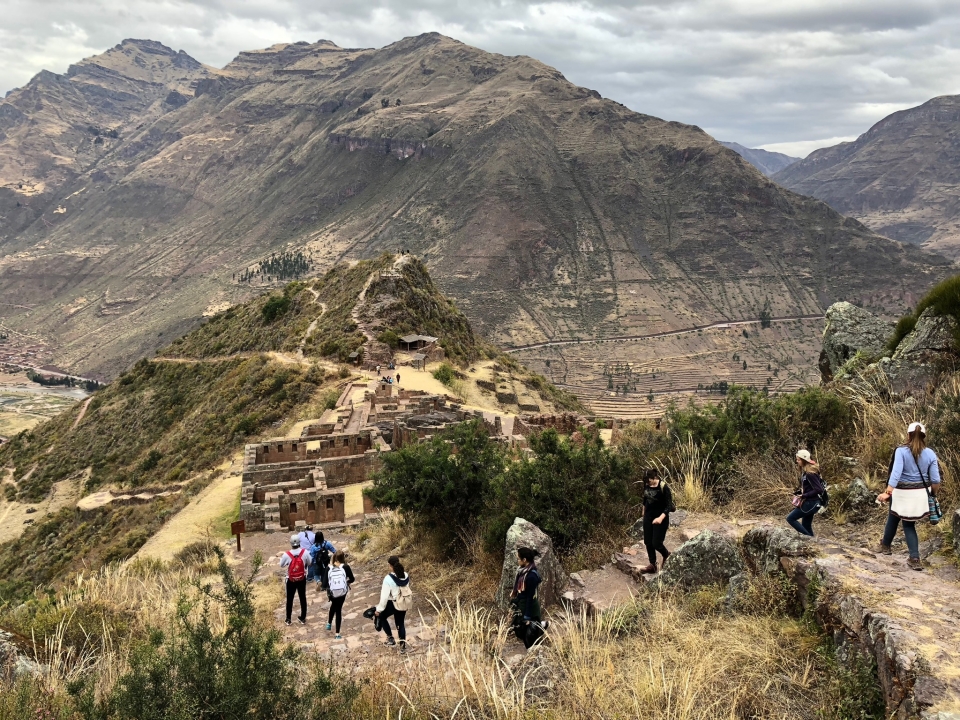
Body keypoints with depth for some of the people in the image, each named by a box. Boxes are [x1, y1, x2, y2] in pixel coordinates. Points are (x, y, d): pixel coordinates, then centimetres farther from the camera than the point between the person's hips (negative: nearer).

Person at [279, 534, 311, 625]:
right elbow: (310, 562, -1)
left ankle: (288, 619, 22)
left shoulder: (287, 554, -20)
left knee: (289, 599, 14)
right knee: (303, 598, 15)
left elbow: (281, 565, -4)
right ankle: (303, 618, 24)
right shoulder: (304, 552, -17)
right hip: (302, 579, 1)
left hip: (291, 580, -1)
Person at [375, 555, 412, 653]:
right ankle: (403, 646, 25)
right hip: (404, 603, 5)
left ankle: (390, 639, 20)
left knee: (381, 617, 23)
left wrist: (379, 609, -10)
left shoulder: (388, 578, -23)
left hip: (393, 604, -5)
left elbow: (384, 595, -19)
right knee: (400, 623, 20)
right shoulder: (405, 576, -5)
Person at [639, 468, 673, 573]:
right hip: (648, 517, 6)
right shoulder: (646, 486, -4)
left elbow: (669, 506, -20)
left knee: (656, 543, -4)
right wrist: (644, 512, 26)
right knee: (648, 542, 7)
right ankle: (652, 565, 19)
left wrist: (661, 518, -33)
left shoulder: (664, 488, -21)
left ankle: (667, 556, 26)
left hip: (660, 518, -6)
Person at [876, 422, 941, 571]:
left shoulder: (901, 451, -14)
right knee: (909, 524, 15)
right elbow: (935, 479, -3)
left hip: (902, 493, -3)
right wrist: (934, 495, 13)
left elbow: (896, 473, -25)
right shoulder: (930, 454, -5)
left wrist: (887, 492, -28)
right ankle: (915, 558, 5)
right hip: (920, 494, 3)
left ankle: (885, 546, 44)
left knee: (893, 519, 23)